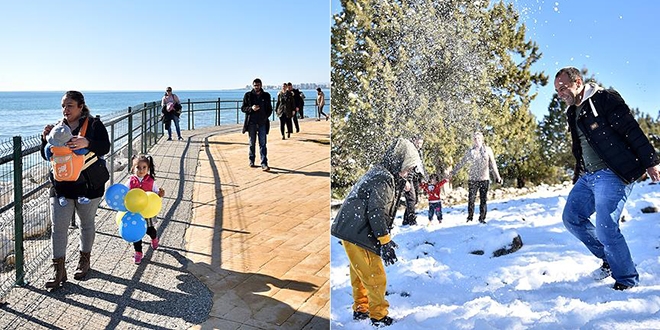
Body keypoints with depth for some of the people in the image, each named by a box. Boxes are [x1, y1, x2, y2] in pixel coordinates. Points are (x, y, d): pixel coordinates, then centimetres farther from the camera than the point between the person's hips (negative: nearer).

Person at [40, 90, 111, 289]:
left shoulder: (94, 125, -7)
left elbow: (105, 147, -22)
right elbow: (47, 156, 7)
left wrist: (87, 143, -42)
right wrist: (46, 139, -13)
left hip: (88, 185, -3)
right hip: (61, 185, 3)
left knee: (87, 223, 13)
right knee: (58, 227, -1)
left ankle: (84, 261, 32)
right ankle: (59, 271, 6)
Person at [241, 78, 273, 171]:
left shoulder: (266, 95, 7)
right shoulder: (248, 95, 3)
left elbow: (269, 109, 14)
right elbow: (243, 108, 3)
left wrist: (266, 117, -1)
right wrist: (251, 108, -15)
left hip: (262, 123, 0)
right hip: (251, 123, 0)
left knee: (263, 144, -5)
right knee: (252, 143, 10)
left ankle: (264, 164, -7)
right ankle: (251, 161, 24)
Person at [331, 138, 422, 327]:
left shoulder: (377, 172, 14)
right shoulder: (384, 179, -18)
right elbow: (377, 212, -23)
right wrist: (385, 241, -19)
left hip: (351, 231, 11)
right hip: (358, 235, -11)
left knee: (360, 273, 22)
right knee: (376, 277, -1)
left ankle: (360, 309, 35)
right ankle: (378, 316, 12)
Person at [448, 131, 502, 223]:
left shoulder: (488, 150, 5)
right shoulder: (470, 152, 5)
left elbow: (493, 164, 9)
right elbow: (461, 163, 11)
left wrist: (497, 176, 8)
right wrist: (452, 173, 9)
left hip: (484, 178, 0)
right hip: (472, 178, 0)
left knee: (483, 200, 1)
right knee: (471, 199, -3)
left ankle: (482, 218, 11)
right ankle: (470, 218, 7)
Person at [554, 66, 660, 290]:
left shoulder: (605, 99, -8)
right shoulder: (573, 113, 17)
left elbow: (633, 131, -12)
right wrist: (577, 178, 22)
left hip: (612, 174, -9)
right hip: (587, 177, 9)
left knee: (605, 227, -14)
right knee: (571, 218, 7)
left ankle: (627, 280, 6)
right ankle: (609, 259, 23)